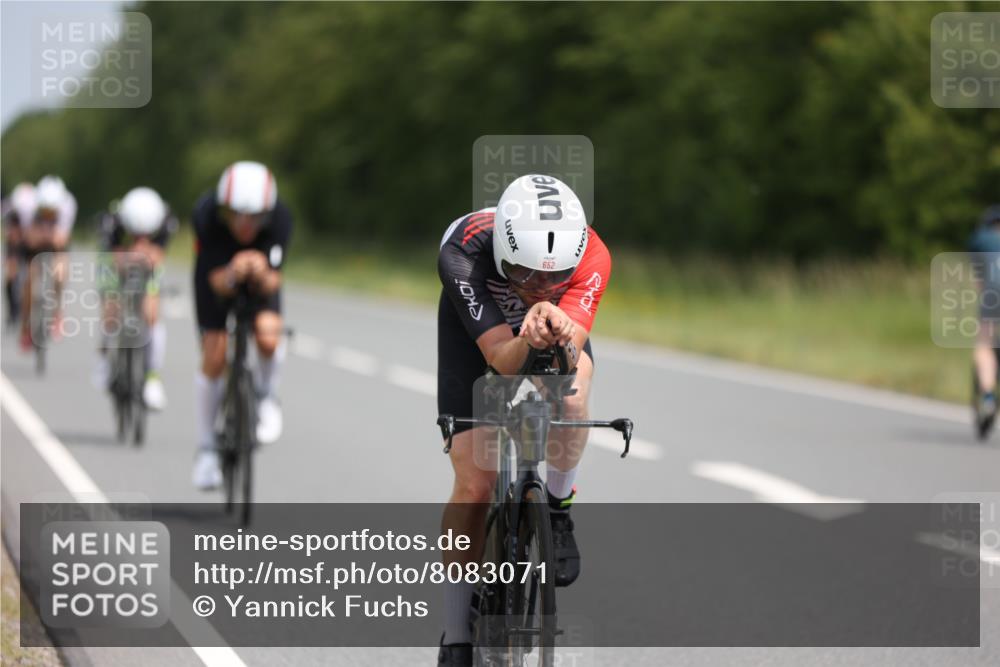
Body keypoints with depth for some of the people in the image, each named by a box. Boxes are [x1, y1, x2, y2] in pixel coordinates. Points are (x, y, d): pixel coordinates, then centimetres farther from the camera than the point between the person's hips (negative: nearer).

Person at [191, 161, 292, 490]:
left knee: (268, 336, -28)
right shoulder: (206, 215, -36)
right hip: (218, 269, 0)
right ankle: (206, 449, 8)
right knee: (214, 359, -11)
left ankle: (265, 396, 5)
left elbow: (273, 283, -34)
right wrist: (231, 275, -58)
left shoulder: (279, 218, -34)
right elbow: (218, 283, -36)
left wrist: (263, 275, -56)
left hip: (261, 275, 0)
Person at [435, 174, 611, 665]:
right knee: (473, 485, -9)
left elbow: (567, 354, -44)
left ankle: (557, 507, -9)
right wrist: (529, 339, -65)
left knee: (571, 384, -36)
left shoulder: (591, 256, -36)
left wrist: (557, 330, -66)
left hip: (559, 324, 1)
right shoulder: (463, 256, -41)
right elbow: (502, 360, -43)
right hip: (476, 326, -1)